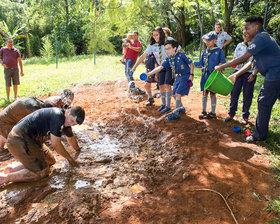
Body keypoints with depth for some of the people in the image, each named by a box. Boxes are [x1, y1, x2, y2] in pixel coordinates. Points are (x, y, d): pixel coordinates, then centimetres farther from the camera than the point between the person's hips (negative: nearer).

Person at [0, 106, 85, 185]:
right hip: (20, 139, -10)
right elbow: (55, 144, -16)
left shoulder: (66, 121, 9)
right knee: (42, 172, -8)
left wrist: (78, 150, 43)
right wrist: (69, 158, -2)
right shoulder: (58, 116, -21)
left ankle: (11, 171, 10)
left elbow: (70, 138, 30)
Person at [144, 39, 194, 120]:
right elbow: (160, 67, -5)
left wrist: (191, 75, -13)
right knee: (174, 94, 10)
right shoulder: (169, 59, 2)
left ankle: (176, 113, -7)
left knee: (178, 94, -14)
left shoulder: (181, 55, -15)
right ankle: (181, 108, 33)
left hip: (186, 76, -7)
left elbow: (191, 64, -7)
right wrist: (148, 74, -15)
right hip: (178, 77, 7)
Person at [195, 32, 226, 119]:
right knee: (205, 93, 9)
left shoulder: (219, 51, -1)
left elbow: (222, 64, -5)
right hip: (205, 75, 5)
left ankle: (213, 113, 13)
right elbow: (200, 64, 15)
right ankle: (204, 111, 20)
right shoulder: (205, 52, 14)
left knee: (212, 94, 2)